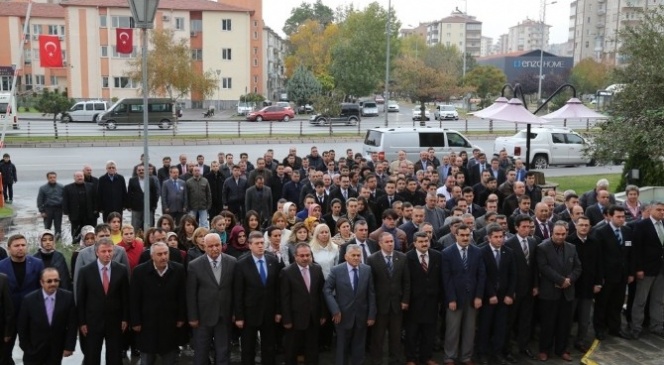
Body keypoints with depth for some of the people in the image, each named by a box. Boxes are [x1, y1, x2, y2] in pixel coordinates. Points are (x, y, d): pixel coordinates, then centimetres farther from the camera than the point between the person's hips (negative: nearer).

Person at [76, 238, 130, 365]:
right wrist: (82, 322, -4)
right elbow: (80, 298, -2)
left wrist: (125, 318, 1)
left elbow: (125, 296, 2)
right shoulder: (85, 271, -5)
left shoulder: (122, 270, -2)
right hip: (92, 321, -1)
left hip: (115, 321, 1)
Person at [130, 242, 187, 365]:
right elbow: (134, 299, -6)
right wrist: (135, 322, -6)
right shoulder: (140, 271, -10)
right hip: (147, 323, -1)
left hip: (171, 323, 1)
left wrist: (181, 318, 1)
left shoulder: (178, 270, -6)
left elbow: (182, 296, 1)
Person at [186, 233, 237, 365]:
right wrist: (192, 317, -5)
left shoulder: (232, 262, -5)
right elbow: (191, 294, -6)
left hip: (224, 316, 1)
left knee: (223, 353, 12)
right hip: (203, 317, -1)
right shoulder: (194, 265, -9)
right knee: (201, 354, 13)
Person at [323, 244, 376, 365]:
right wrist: (335, 310, -15)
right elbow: (327, 290, -7)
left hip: (361, 316, 2)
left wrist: (371, 315, -2)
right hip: (343, 315, -2)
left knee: (359, 348, 14)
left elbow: (371, 294, 0)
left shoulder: (367, 270, -2)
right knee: (342, 347, 12)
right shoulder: (336, 270, -8)